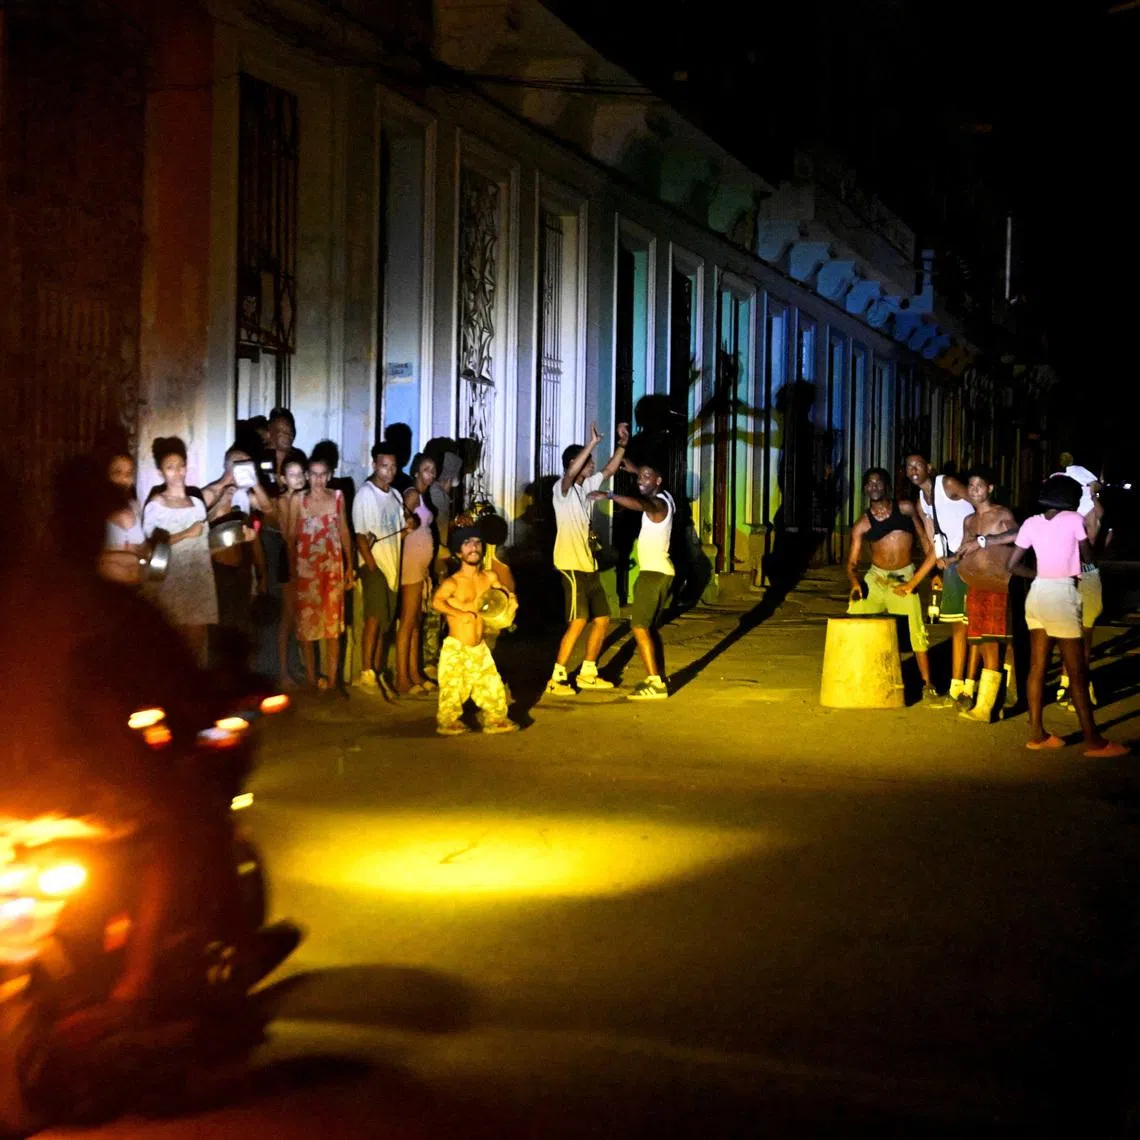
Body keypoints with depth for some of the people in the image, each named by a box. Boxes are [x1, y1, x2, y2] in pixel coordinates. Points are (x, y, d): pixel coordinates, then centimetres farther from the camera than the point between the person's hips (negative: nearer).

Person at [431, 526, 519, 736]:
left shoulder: (490, 577, 3)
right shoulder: (453, 582, -16)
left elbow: (504, 593, 19)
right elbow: (437, 602, -32)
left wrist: (511, 600, -2)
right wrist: (461, 614, -33)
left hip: (479, 647, 6)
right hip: (456, 648, -6)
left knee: (493, 687, 11)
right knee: (454, 689, 1)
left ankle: (495, 719, 29)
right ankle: (447, 723, 21)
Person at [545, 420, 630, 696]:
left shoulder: (585, 486, 13)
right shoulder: (562, 488, -11)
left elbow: (610, 470, 21)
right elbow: (570, 472, -32)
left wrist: (622, 444, 8)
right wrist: (592, 443, -34)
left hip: (589, 566, 9)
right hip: (571, 566, -9)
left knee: (602, 618, 10)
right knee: (578, 621, -15)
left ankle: (587, 673, 20)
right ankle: (556, 678, -10)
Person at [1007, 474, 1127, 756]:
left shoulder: (1031, 523, 6)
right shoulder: (1073, 519, -5)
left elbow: (1012, 564, 6)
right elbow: (1089, 559, 5)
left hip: (1038, 593, 5)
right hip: (1061, 595, -5)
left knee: (1037, 667, 10)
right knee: (1077, 672, 0)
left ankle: (1037, 733, 13)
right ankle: (1092, 740, 6)